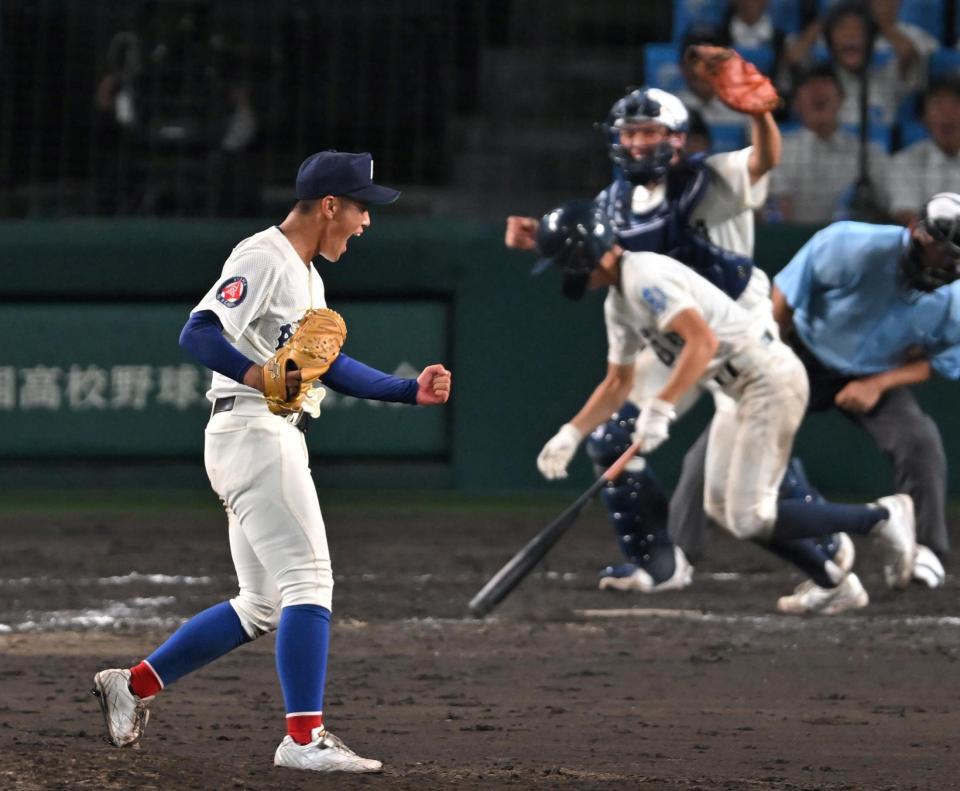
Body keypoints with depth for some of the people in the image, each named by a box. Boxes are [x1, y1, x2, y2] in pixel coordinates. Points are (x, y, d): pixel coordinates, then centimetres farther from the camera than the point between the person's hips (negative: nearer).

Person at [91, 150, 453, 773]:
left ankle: (133, 685, 19)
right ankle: (304, 737, -17)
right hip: (252, 434, -11)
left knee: (263, 605, 13)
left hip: (278, 439, 11)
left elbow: (332, 368, 25)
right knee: (309, 581, -14)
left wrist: (411, 390, 17)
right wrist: (259, 376, -36)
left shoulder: (306, 275, 21)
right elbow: (198, 332, -22)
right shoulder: (263, 259, -11)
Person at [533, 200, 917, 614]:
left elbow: (703, 340, -31)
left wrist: (661, 406, -38)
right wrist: (571, 433, 11)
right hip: (739, 389, 11)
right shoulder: (618, 303, 13)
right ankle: (831, 583, 16)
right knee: (721, 505, 14)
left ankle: (881, 516, -4)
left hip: (769, 378, -11)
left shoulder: (645, 279, -19)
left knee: (748, 519, -12)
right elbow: (617, 383, 23)